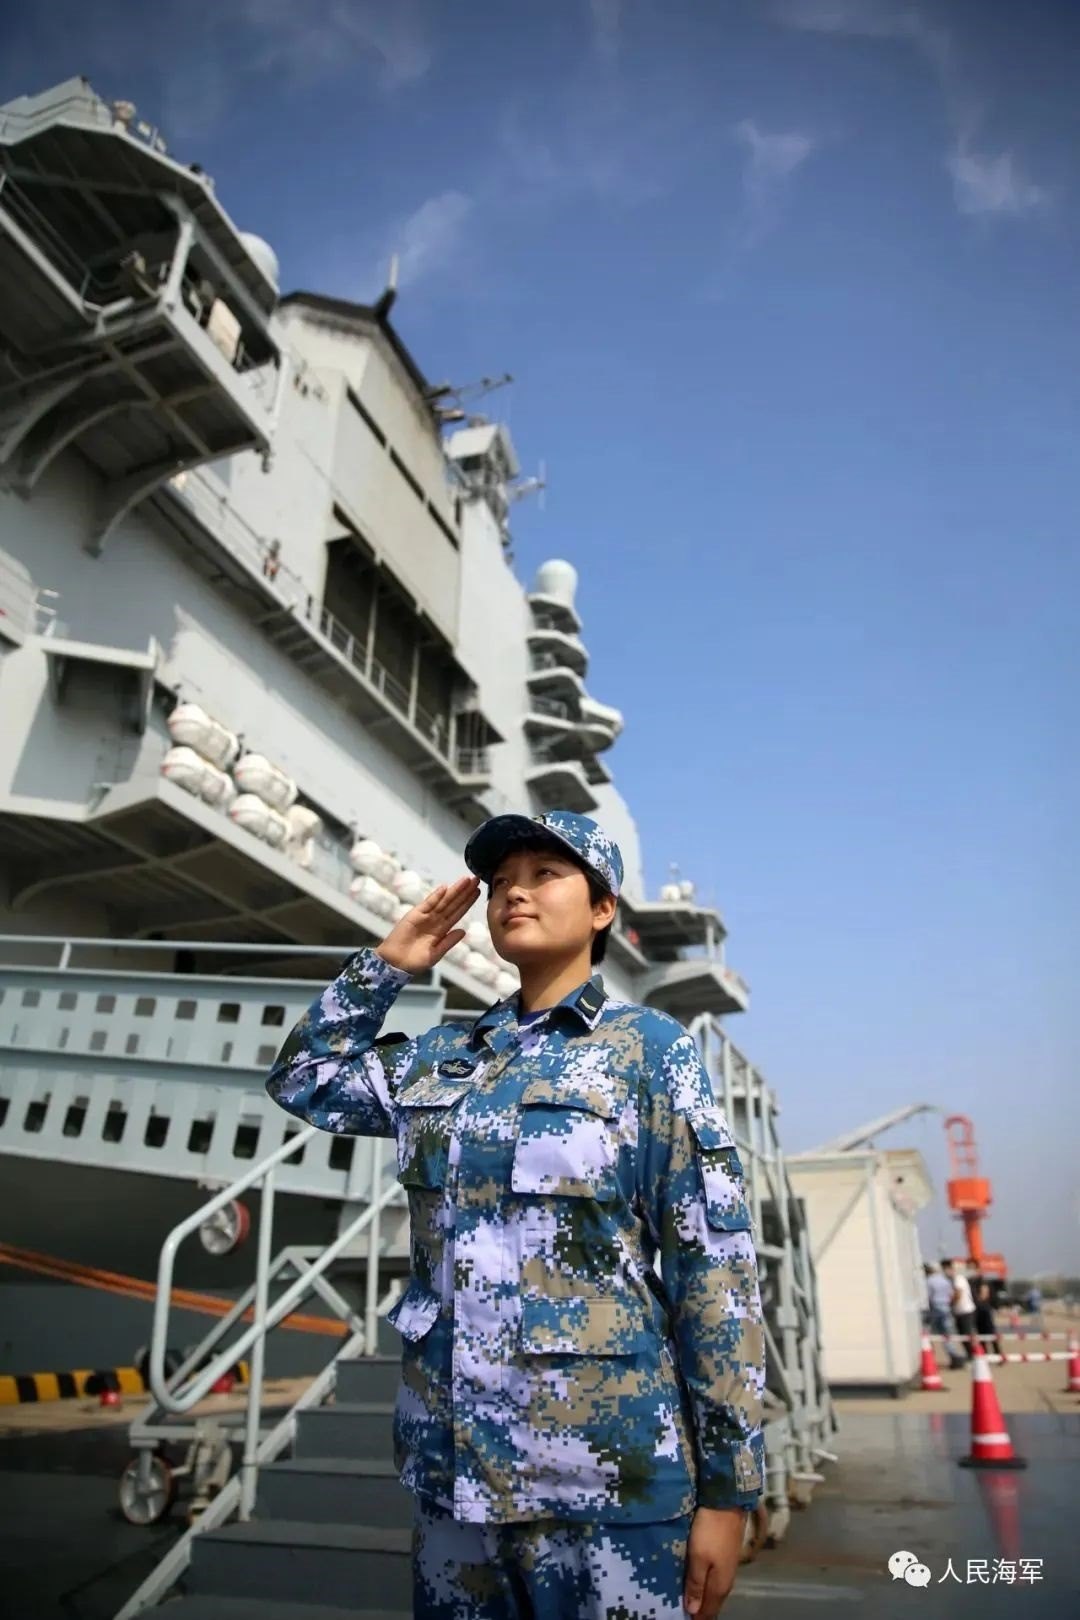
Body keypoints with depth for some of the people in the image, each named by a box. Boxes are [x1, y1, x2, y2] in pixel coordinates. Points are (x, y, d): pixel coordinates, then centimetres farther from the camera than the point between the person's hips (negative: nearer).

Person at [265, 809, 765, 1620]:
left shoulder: (650, 1046, -7)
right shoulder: (444, 1057, 7)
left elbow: (716, 1266, -8)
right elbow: (302, 1079, 18)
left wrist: (725, 1488, -9)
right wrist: (384, 965, 7)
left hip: (601, 1466, -4)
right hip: (451, 1460, 5)